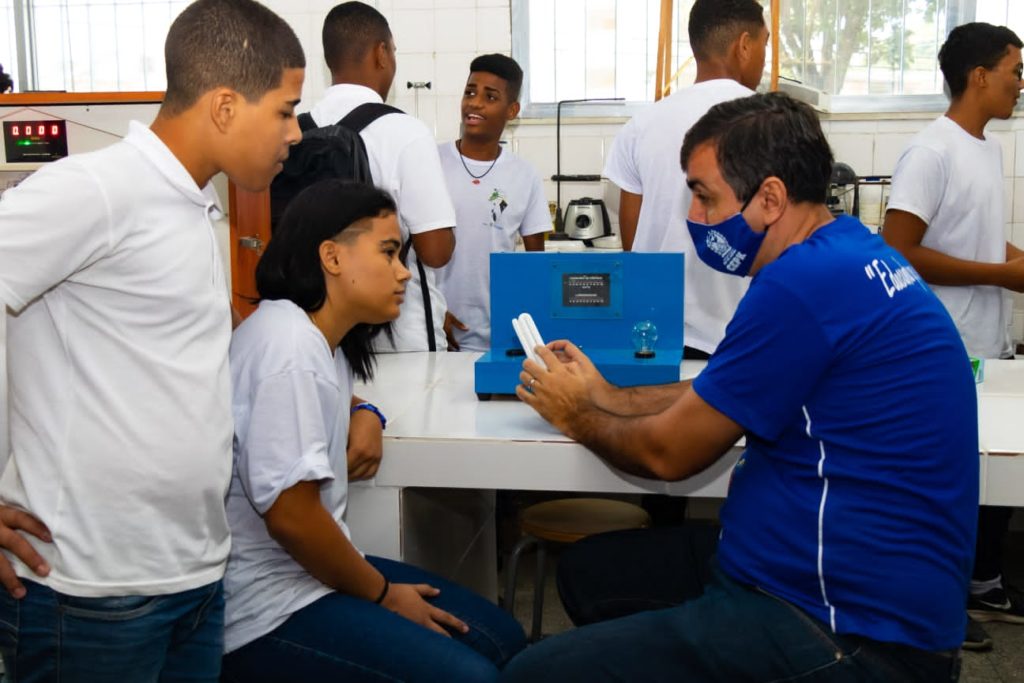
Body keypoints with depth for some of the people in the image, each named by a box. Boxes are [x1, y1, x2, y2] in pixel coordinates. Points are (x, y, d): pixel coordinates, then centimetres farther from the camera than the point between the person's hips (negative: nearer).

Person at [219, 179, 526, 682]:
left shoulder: (321, 336, 7)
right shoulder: (289, 344, -21)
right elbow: (289, 515, -25)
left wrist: (366, 417, 7)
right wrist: (382, 594, -10)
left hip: (309, 571, 10)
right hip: (268, 607, -10)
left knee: (503, 640, 9)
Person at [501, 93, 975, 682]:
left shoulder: (805, 282, -23)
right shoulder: (851, 254, 9)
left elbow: (669, 452, -13)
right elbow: (728, 395, 21)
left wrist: (579, 417, 6)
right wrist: (607, 396, 16)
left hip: (851, 635, -11)